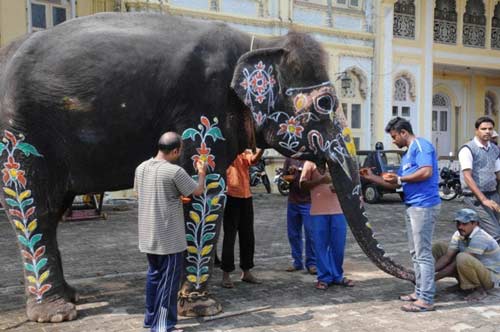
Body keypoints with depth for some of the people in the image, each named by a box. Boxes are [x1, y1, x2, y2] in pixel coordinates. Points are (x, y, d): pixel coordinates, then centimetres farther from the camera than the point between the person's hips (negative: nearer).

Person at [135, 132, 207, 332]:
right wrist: (202, 173, 13)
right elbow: (198, 191, -7)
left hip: (148, 235, 7)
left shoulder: (141, 168, 2)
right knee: (168, 280, 4)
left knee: (154, 275, 20)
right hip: (169, 237, -7)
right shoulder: (175, 171, -19)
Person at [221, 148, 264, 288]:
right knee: (229, 238, -1)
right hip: (231, 198, -5)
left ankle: (246, 272, 24)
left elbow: (254, 160, -13)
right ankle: (226, 274, 9)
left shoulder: (245, 153, 10)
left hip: (246, 198, 6)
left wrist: (261, 149, -29)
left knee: (248, 238, 12)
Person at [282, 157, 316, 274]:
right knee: (293, 234, 11)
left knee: (310, 233, -3)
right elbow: (284, 177, 11)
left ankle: (311, 263, 10)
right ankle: (297, 262, 24)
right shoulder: (290, 158, 7)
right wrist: (290, 177, -12)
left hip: (308, 202, -4)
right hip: (293, 201, 4)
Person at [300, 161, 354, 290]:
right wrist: (320, 180, -17)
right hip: (318, 212, -2)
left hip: (338, 210, 3)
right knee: (321, 246, 3)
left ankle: (337, 276, 22)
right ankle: (324, 277, 14)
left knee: (338, 245, 7)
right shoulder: (311, 163, 2)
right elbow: (303, 184, -1)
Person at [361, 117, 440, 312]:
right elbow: (396, 184, 23)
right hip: (413, 207, 10)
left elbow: (427, 172, -23)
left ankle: (426, 300, -2)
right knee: (416, 253, 14)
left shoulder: (420, 145, -8)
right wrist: (372, 178, 17)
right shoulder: (407, 155, 21)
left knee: (423, 253, -7)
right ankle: (420, 291, 23)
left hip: (424, 206, -10)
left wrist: (400, 179, -13)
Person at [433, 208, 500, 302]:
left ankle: (480, 290, -15)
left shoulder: (480, 238, -29)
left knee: (462, 258, -38)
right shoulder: (459, 234, -5)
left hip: (490, 277, -7)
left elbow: (457, 263, -30)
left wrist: (435, 277, -30)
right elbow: (447, 257, -9)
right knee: (438, 248, -1)